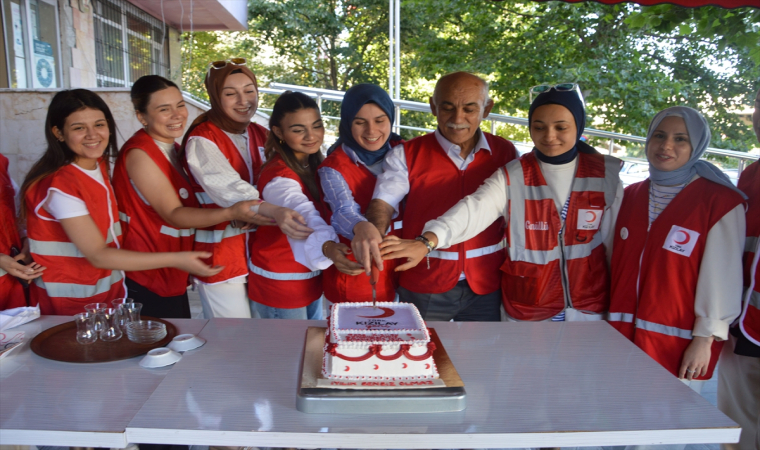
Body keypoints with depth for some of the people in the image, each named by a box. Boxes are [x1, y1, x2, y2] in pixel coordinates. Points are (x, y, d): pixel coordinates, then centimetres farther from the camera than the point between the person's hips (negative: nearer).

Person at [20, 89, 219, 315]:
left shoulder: (99, 165, 0)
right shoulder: (60, 186, -23)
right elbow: (98, 255, -24)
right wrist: (176, 259, -29)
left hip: (109, 292, 7)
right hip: (70, 303, -7)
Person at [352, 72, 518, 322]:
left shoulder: (505, 153, 3)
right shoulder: (406, 155, -2)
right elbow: (384, 202, -14)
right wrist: (369, 228, -37)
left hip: (487, 286, 2)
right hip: (423, 287, -1)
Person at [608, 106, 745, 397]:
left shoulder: (721, 202, -6)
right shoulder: (630, 196, 9)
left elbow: (721, 276, -9)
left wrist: (705, 338, -10)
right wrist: (609, 321, 13)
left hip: (679, 343, -4)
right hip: (623, 334, 4)